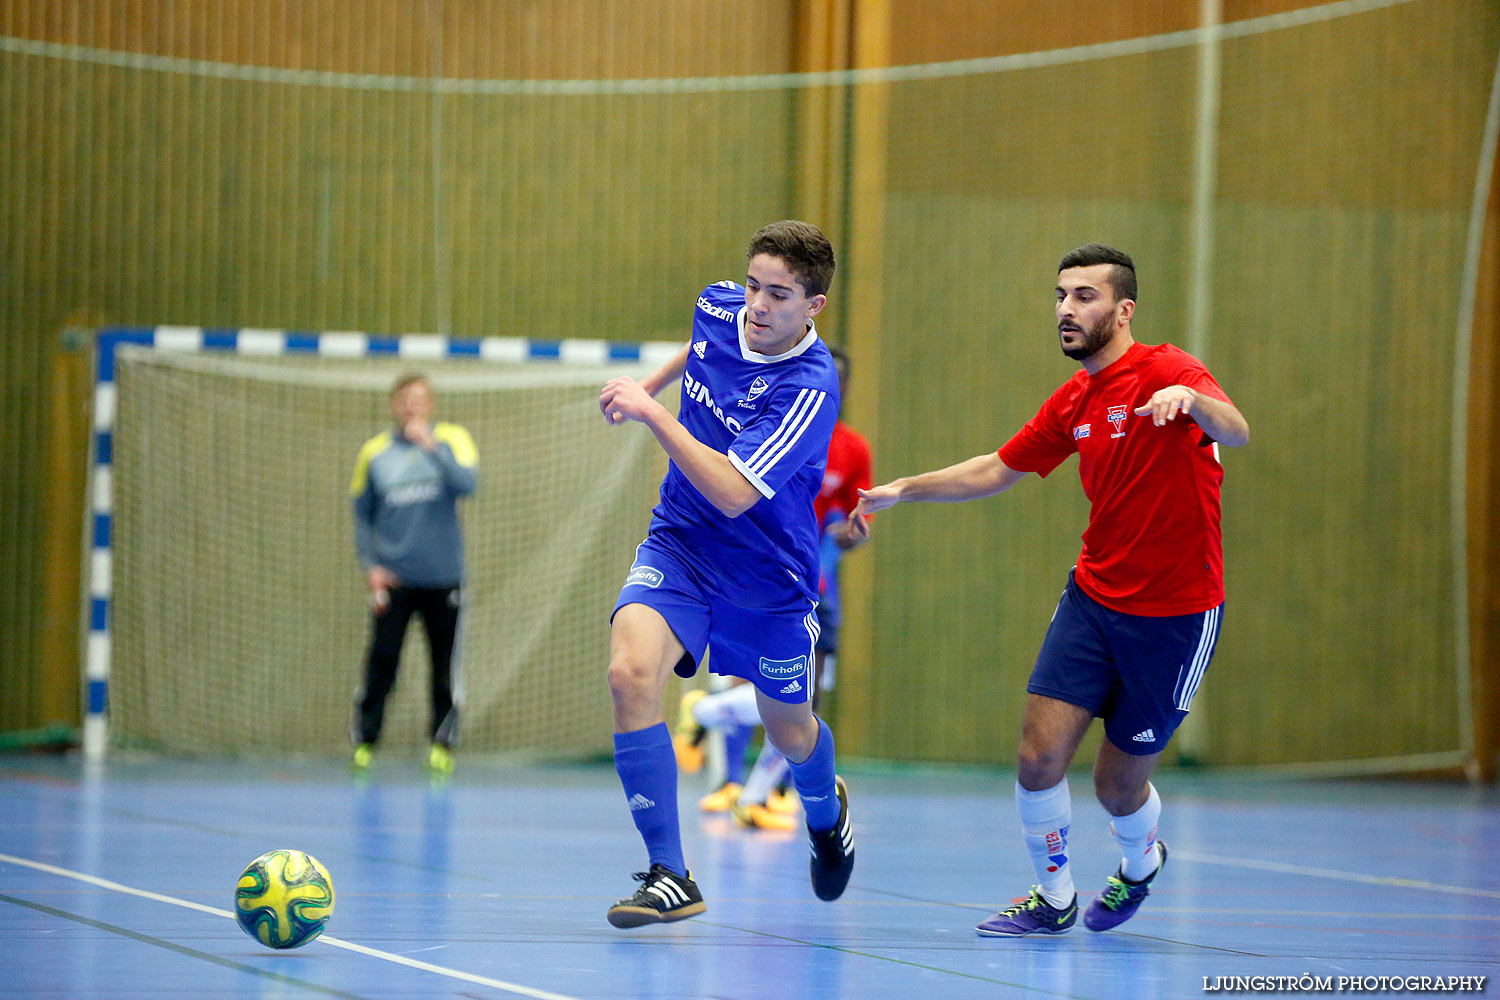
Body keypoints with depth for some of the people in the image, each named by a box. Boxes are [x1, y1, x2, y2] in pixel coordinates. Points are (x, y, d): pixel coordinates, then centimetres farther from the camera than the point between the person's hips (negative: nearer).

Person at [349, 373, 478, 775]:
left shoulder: (452, 439, 1)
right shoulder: (374, 452, 4)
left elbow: (467, 483, -17)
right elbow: (362, 516, 10)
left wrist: (430, 445, -23)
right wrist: (370, 567, -1)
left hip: (443, 576, 0)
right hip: (393, 579, 0)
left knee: (445, 666, 2)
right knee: (381, 663, -5)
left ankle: (443, 743, 12)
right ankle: (364, 741, 4)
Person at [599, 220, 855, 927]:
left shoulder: (810, 388, -27)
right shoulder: (718, 307, -8)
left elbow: (734, 493, -34)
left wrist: (651, 411, -34)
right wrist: (648, 384, 29)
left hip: (768, 577, -3)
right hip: (680, 544, 3)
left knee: (790, 735, 15)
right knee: (631, 674, -25)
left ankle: (826, 812, 54)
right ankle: (670, 875, -20)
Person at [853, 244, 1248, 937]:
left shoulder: (1166, 372, -16)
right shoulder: (1073, 403, 7)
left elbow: (1236, 432, -36)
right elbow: (997, 470, 21)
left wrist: (1191, 399, -57)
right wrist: (904, 489, 15)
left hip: (1177, 613, -5)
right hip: (1094, 597, 5)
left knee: (1118, 787, 6)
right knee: (1040, 754, -8)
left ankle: (1140, 864, 41)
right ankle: (1052, 898, 14)